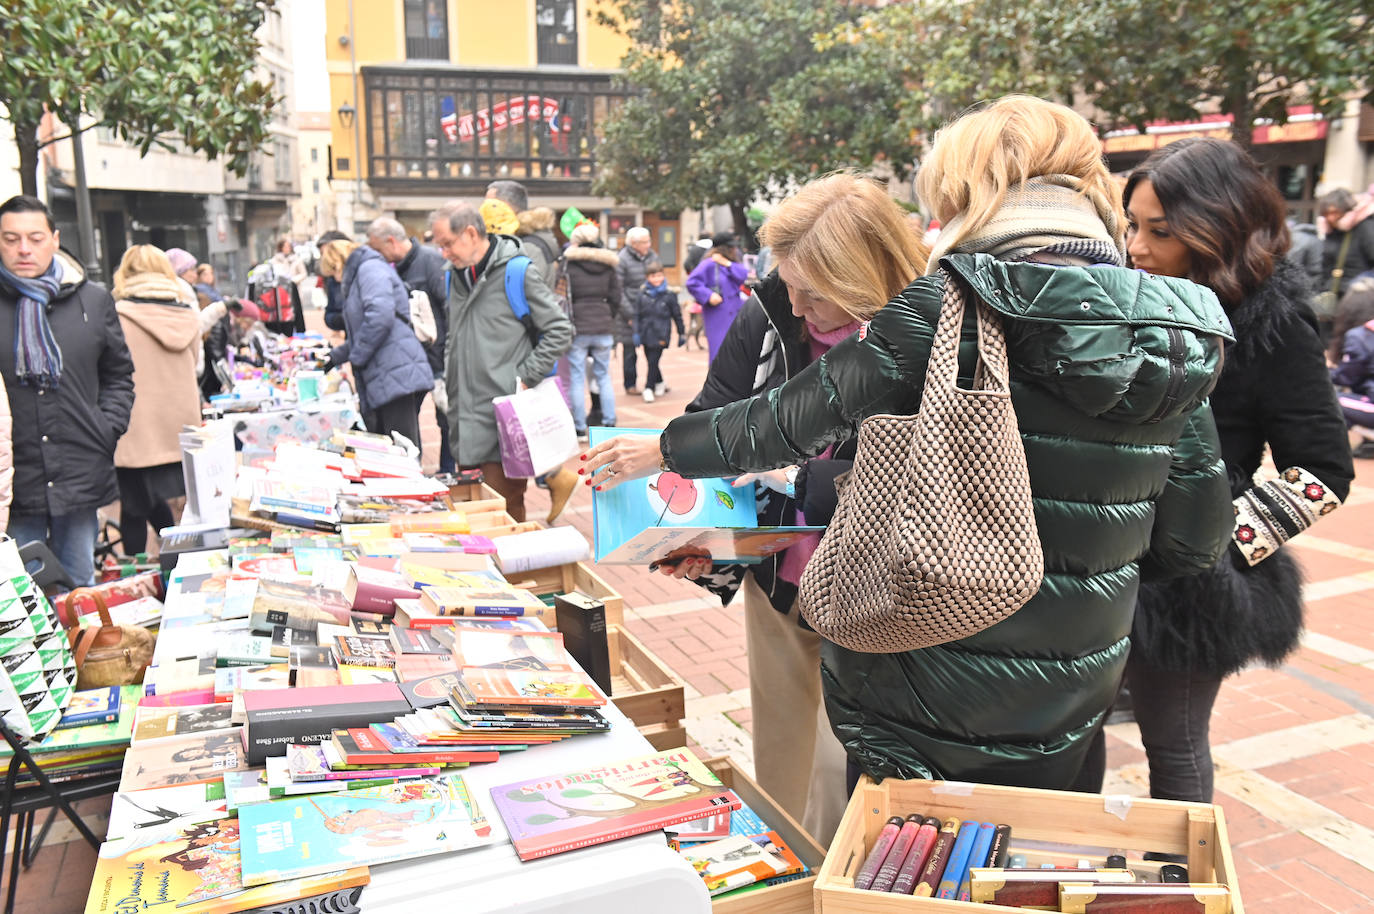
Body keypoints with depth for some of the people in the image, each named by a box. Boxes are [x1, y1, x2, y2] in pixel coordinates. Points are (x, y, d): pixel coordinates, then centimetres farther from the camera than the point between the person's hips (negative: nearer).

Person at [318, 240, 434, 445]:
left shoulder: (370, 269, -3)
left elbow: (380, 315, -20)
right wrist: (335, 356, 38)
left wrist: (356, 358, -10)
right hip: (380, 383, 10)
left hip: (397, 377, -10)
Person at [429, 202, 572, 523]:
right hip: (463, 413, 7)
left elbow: (560, 330, -7)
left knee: (505, 502, -4)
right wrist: (447, 376, 15)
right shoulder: (456, 275, 14)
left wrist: (525, 379, -10)